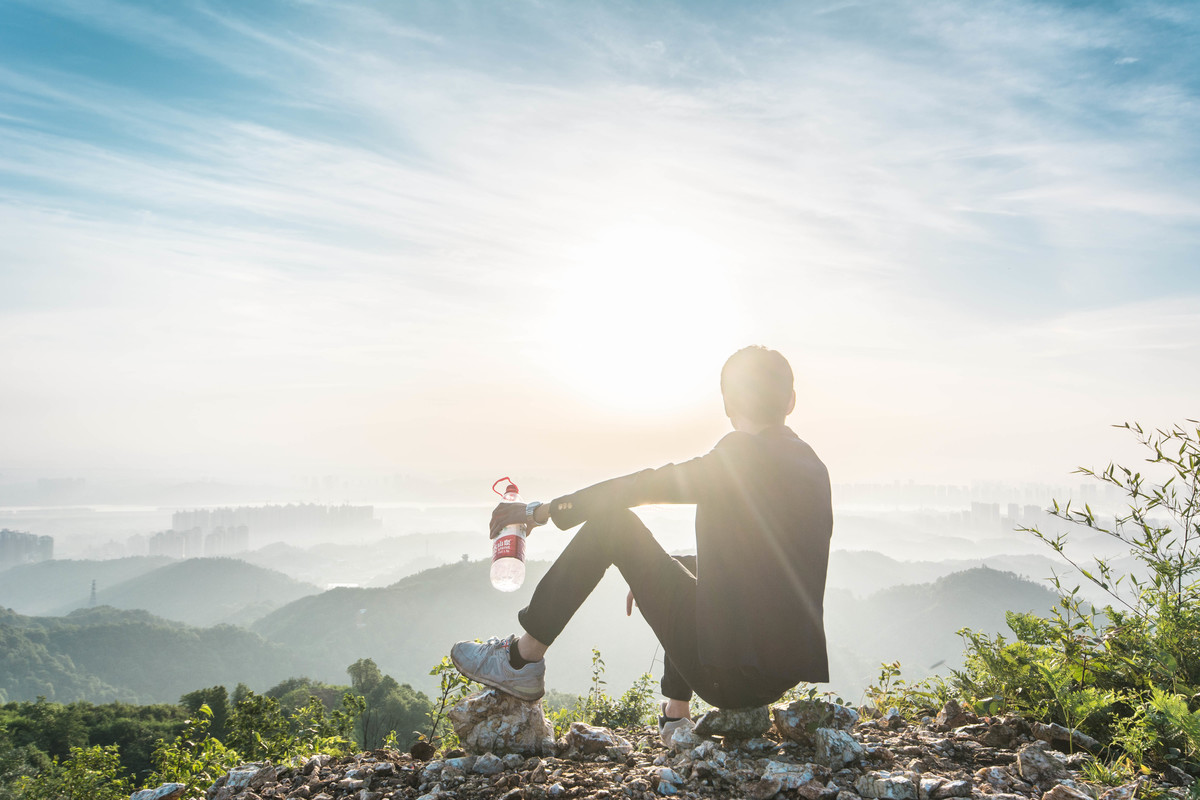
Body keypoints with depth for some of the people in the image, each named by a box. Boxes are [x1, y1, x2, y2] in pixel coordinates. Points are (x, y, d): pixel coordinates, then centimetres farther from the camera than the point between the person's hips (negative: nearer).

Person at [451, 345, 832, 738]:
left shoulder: (738, 457, -13)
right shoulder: (813, 466, 11)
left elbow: (639, 487, -7)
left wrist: (539, 510, 5)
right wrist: (655, 572, 28)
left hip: (729, 675, -8)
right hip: (786, 676, 8)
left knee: (610, 521, -1)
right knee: (685, 565, 32)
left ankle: (522, 661, 7)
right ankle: (675, 719, 32)